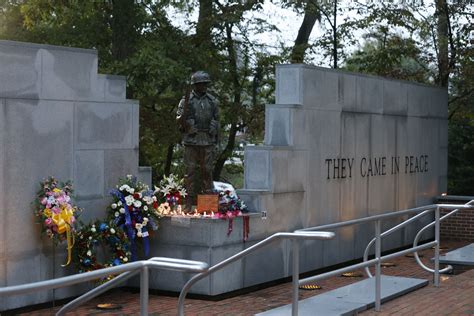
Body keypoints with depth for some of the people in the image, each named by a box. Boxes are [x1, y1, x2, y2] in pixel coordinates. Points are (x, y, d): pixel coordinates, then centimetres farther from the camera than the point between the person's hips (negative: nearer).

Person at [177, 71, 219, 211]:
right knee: (190, 171, -1)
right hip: (191, 141, -2)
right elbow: (179, 121, -2)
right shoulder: (186, 100, 1)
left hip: (208, 142, 2)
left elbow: (216, 121, 13)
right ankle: (189, 202, 2)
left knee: (207, 171, 5)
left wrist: (216, 141, 9)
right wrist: (185, 107, -20)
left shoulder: (212, 101, 10)